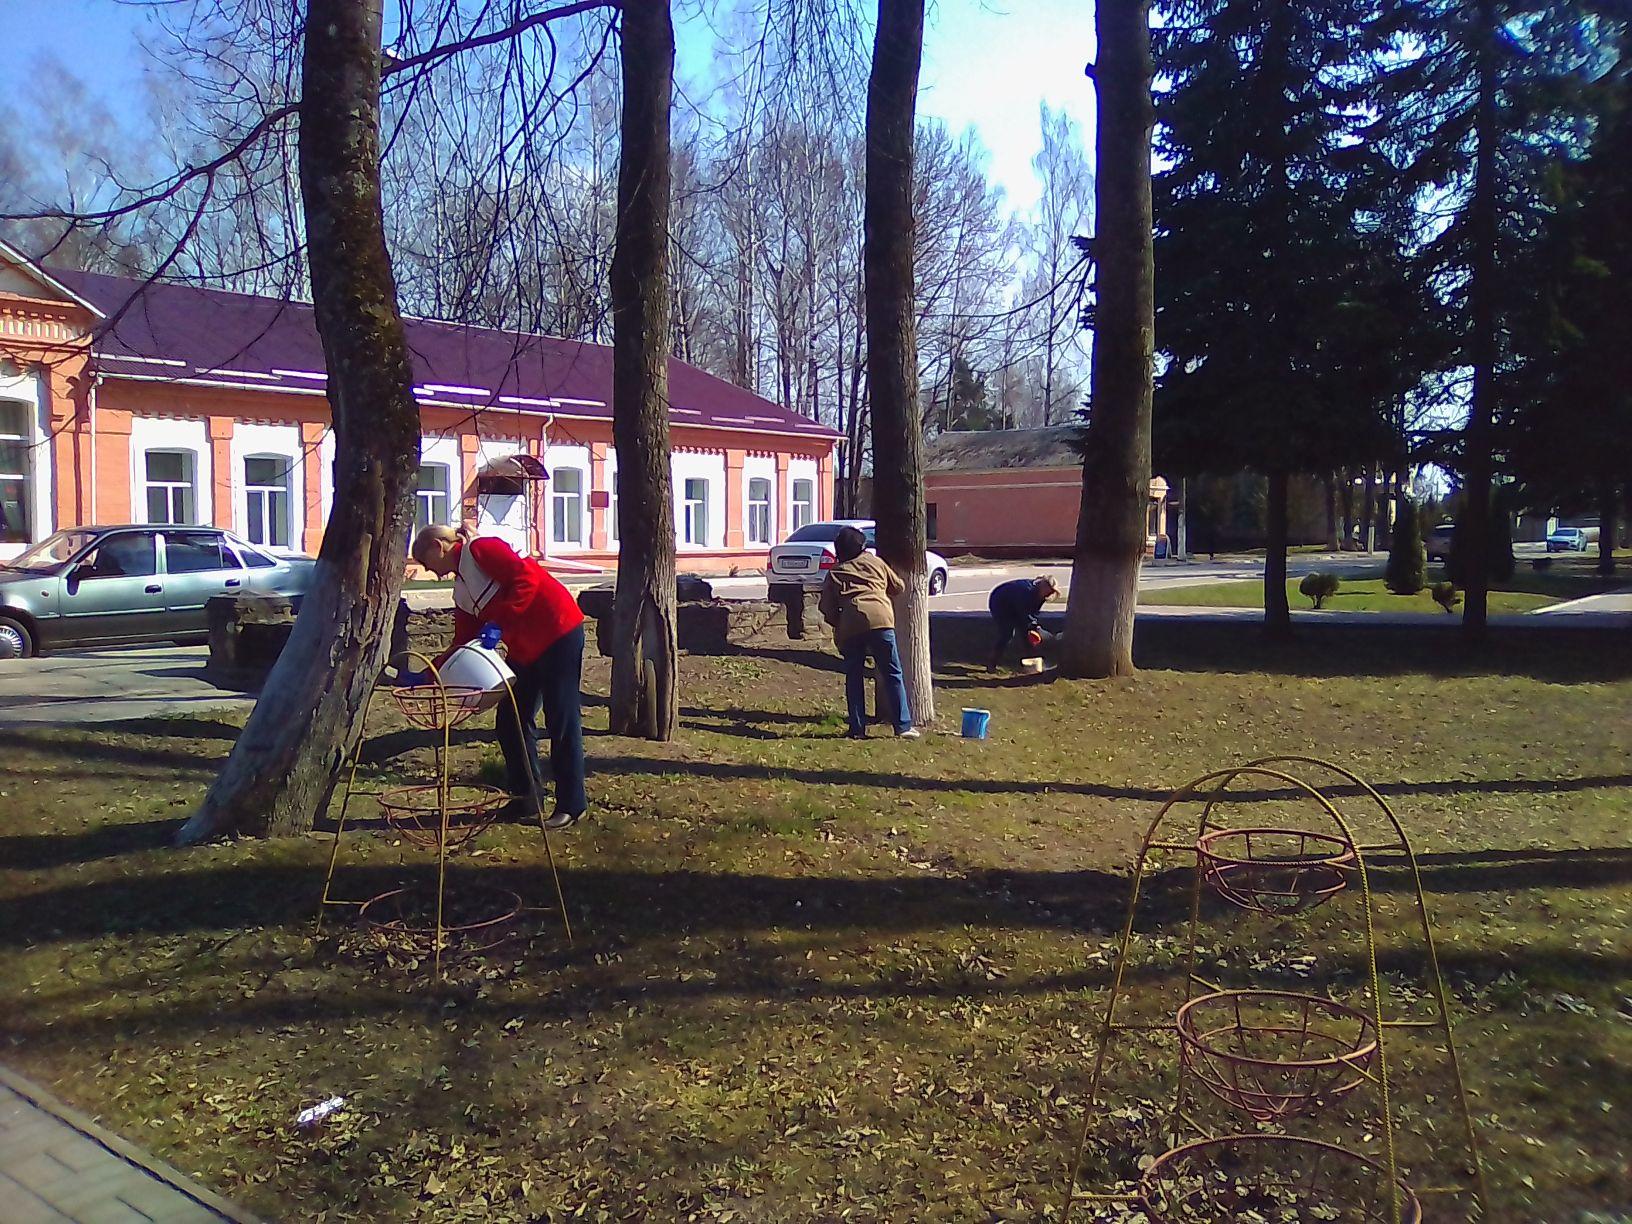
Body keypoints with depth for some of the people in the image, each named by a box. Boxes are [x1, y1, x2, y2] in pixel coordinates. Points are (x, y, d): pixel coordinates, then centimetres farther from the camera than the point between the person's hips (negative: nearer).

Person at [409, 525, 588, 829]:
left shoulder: (481, 550, -8)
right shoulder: (462, 591, 18)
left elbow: (526, 578, -21)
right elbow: (463, 643, 17)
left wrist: (500, 620, -25)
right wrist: (428, 674, 9)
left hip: (559, 630, -10)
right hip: (523, 649, 10)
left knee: (562, 722, -4)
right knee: (510, 721, 10)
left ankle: (572, 806, 4)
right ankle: (525, 796, 23)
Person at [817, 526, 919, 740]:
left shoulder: (834, 573, 19)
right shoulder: (875, 562, 20)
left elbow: (826, 606, 9)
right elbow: (897, 587, 28)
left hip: (849, 626, 1)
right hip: (879, 619, -1)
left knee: (853, 677, 12)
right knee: (892, 674, 4)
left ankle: (857, 729, 11)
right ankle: (903, 726, 1)